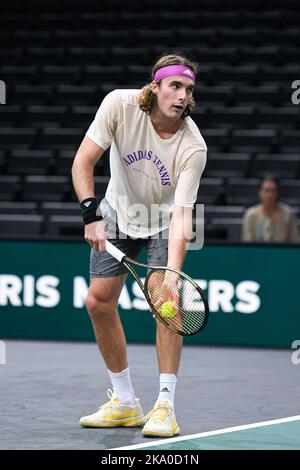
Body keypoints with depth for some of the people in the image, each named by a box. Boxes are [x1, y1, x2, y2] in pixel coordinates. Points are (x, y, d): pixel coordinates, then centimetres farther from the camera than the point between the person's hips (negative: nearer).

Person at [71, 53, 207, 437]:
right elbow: (83, 162, -23)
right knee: (98, 300, -3)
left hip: (165, 220, -3)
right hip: (119, 212, 3)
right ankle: (125, 403, 10)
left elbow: (181, 215, -34)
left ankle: (165, 406, -16)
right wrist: (91, 213, -36)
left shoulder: (193, 147, -30)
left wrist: (172, 273, -46)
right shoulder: (120, 104, -25)